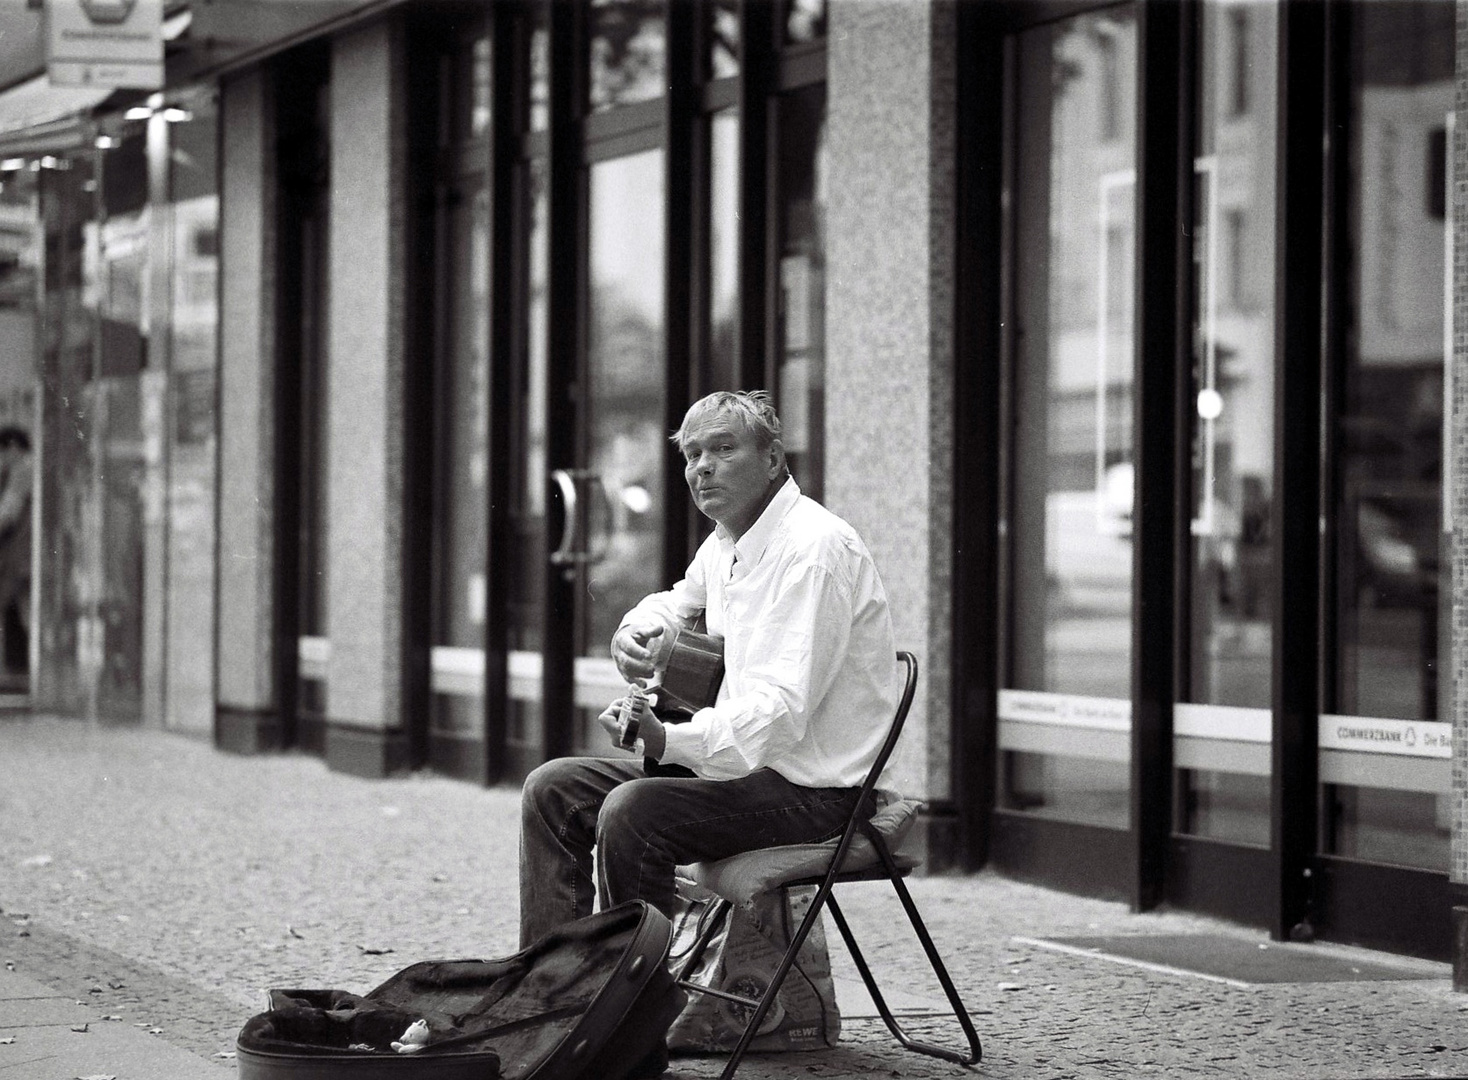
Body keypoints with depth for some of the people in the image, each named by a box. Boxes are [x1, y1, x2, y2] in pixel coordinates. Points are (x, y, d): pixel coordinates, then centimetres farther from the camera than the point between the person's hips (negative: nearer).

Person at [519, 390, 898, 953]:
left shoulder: (814, 548, -19)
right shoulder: (726, 542, 11)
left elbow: (781, 710, -29)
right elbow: (679, 601, 36)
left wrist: (669, 742, -41)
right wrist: (638, 631, 11)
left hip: (813, 788, -10)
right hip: (743, 757, 10)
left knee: (632, 812, -30)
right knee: (552, 790, 4)